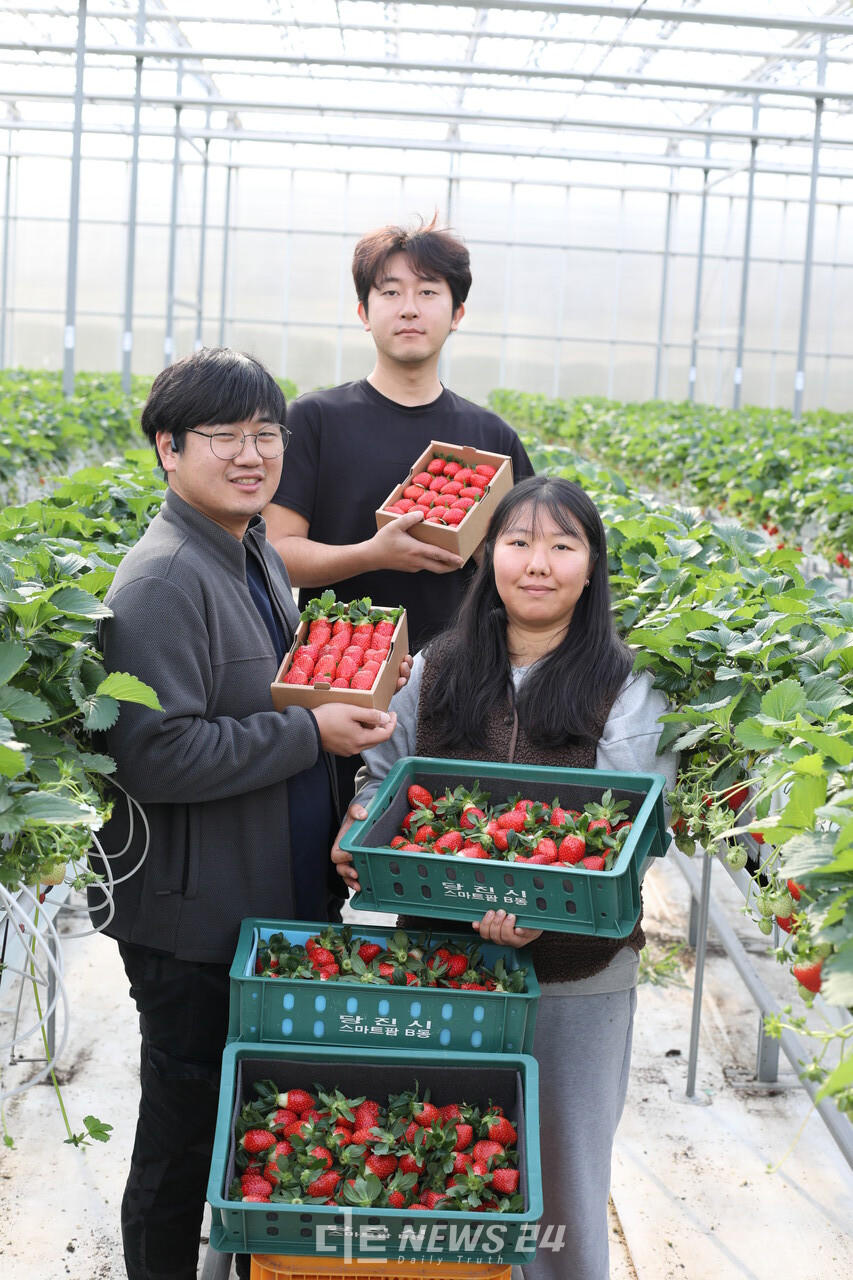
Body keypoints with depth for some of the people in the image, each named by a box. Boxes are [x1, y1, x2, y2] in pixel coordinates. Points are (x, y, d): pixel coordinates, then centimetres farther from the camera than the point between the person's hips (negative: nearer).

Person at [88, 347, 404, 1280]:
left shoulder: (255, 554, 10)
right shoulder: (163, 582, -21)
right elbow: (155, 756, -28)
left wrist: (341, 692, 5)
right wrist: (311, 735, -23)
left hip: (273, 906, 9)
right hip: (191, 926, -9)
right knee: (185, 1133, 8)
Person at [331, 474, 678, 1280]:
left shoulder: (627, 692, -7)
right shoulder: (436, 673, 4)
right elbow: (382, 773, 12)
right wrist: (356, 836, -10)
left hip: (574, 975, -2)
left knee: (562, 1167, 11)